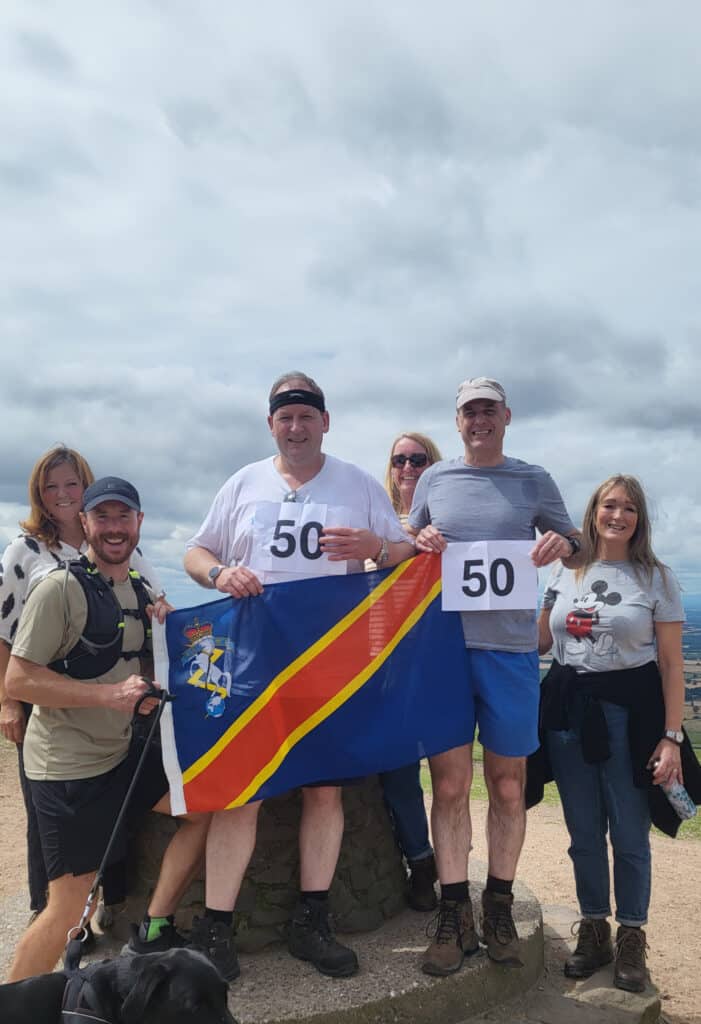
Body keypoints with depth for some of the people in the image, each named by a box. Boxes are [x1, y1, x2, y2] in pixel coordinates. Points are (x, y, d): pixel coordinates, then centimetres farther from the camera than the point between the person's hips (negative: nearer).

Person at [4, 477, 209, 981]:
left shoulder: (143, 592, 8)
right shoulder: (61, 588, -15)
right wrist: (108, 694, -26)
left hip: (124, 751, 8)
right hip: (69, 767, -7)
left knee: (208, 804, 8)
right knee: (69, 909, -3)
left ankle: (154, 931, 20)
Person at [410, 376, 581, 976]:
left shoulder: (533, 480, 9)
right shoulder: (435, 480, 11)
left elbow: (575, 541, 13)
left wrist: (563, 544, -10)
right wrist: (420, 542, -6)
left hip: (510, 647, 0)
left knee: (508, 785, 7)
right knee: (450, 782, 1)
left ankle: (499, 909, 23)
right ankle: (454, 914, 14)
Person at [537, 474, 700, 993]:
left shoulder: (656, 578, -2)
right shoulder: (565, 572, 8)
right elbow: (538, 640, 15)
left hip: (630, 711, -3)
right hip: (569, 710, 3)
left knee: (629, 835, 5)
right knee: (583, 834, 12)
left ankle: (631, 939, 25)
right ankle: (594, 931, 30)